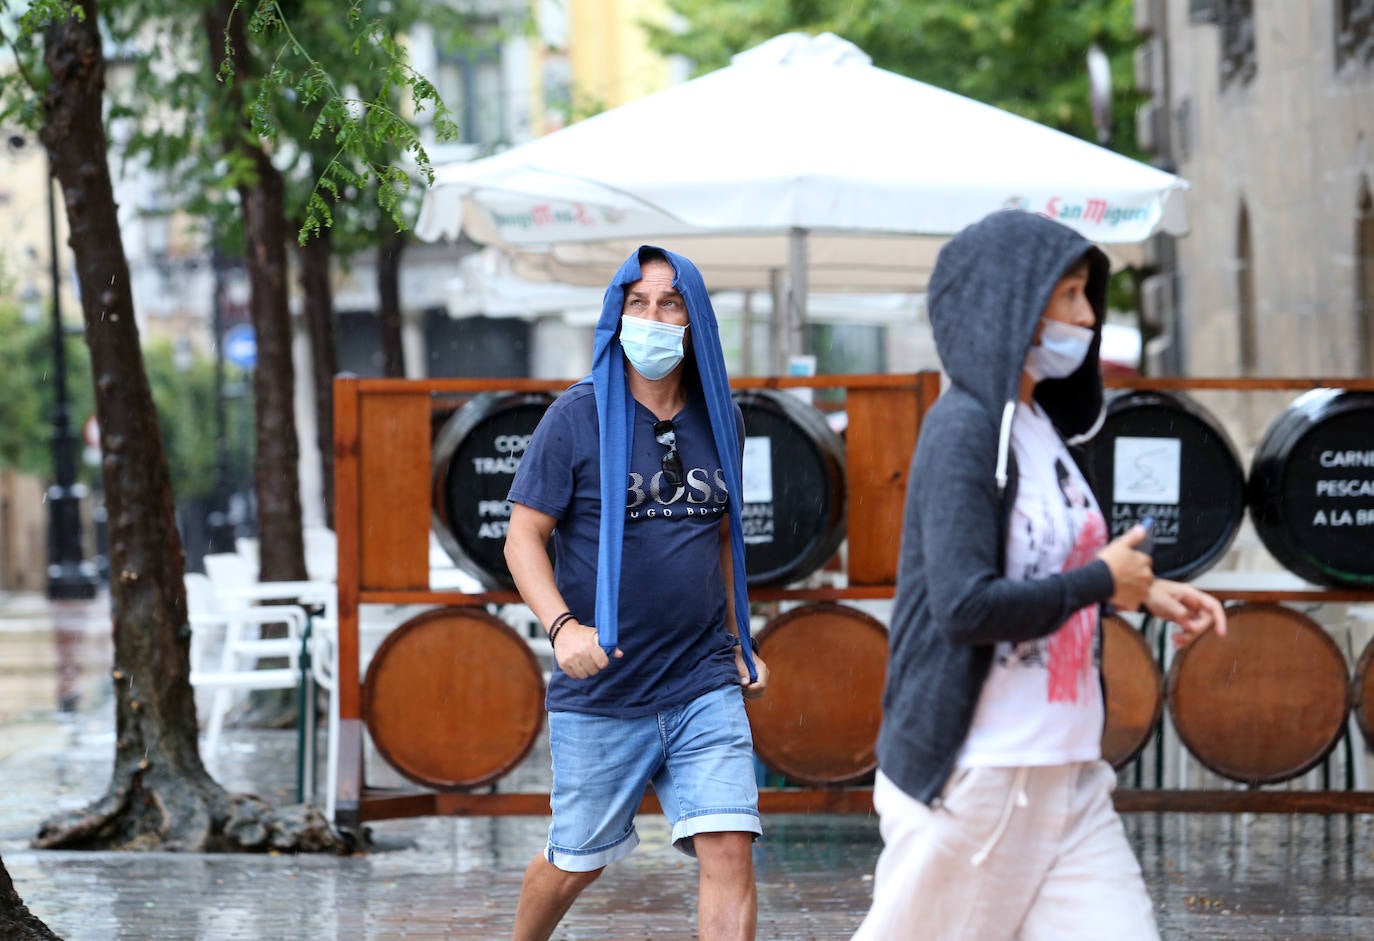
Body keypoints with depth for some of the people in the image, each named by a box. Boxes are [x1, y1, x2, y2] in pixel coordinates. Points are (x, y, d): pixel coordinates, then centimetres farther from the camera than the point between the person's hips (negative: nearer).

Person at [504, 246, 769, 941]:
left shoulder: (719, 419, 7)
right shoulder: (577, 418, -5)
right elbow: (523, 537, -7)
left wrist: (738, 643, 19)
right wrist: (561, 626, -23)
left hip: (705, 687, 2)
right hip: (601, 694, -2)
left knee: (729, 850, -13)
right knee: (576, 862, 12)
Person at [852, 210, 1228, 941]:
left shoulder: (1039, 427, 11)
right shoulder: (963, 432, -15)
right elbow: (966, 606, -24)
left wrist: (1145, 591, 9)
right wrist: (1102, 580, -14)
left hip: (1067, 780, 8)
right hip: (970, 780, -8)